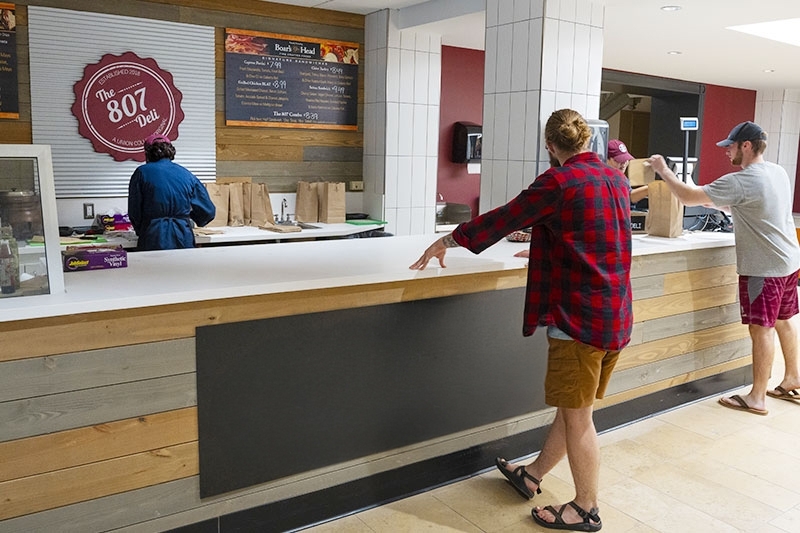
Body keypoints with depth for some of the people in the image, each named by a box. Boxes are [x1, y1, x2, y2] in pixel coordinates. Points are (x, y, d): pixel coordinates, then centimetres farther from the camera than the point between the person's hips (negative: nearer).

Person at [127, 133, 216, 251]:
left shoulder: (142, 173, 1)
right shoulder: (187, 175, 6)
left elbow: (134, 212, 2)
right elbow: (209, 211, 9)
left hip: (154, 241, -2)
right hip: (183, 240, 2)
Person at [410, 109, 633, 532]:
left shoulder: (558, 182, -14)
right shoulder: (616, 179, 10)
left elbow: (501, 220, -9)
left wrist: (446, 241, 4)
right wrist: (542, 247, 40)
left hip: (580, 316, -8)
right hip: (616, 314, 9)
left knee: (577, 415, 6)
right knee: (572, 406, 18)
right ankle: (532, 476, 36)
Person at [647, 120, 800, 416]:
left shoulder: (741, 182, -22)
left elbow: (688, 197, -20)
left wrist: (664, 171, -8)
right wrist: (704, 193, 14)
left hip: (764, 267, -9)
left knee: (762, 329, -3)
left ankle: (757, 397, 5)